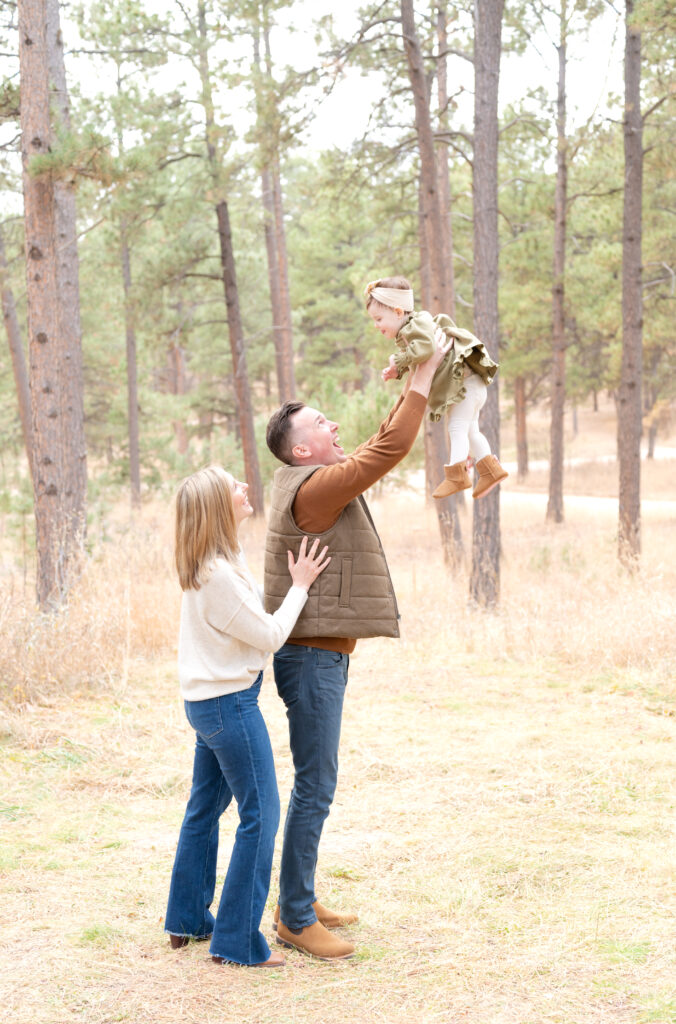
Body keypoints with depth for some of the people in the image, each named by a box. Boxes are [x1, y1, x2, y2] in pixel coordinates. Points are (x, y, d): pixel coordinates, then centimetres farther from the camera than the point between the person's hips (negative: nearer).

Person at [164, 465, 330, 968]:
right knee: (261, 815, -3)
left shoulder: (212, 564, 6)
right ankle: (238, 941, 2)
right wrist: (300, 586, -7)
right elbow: (270, 635, -17)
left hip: (207, 701, 10)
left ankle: (187, 920, 31)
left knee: (205, 808, 19)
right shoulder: (218, 574, -24)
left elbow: (253, 619, 14)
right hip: (230, 704, -10)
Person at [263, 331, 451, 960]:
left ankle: (299, 901, 25)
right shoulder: (311, 488, -17)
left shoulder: (319, 481, 12)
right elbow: (387, 454, -23)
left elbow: (380, 447, 22)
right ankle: (296, 919, 0)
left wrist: (414, 386, 14)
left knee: (314, 783, 16)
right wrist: (423, 378, -17)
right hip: (311, 656, -11)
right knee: (315, 786, -6)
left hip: (322, 654, 11)